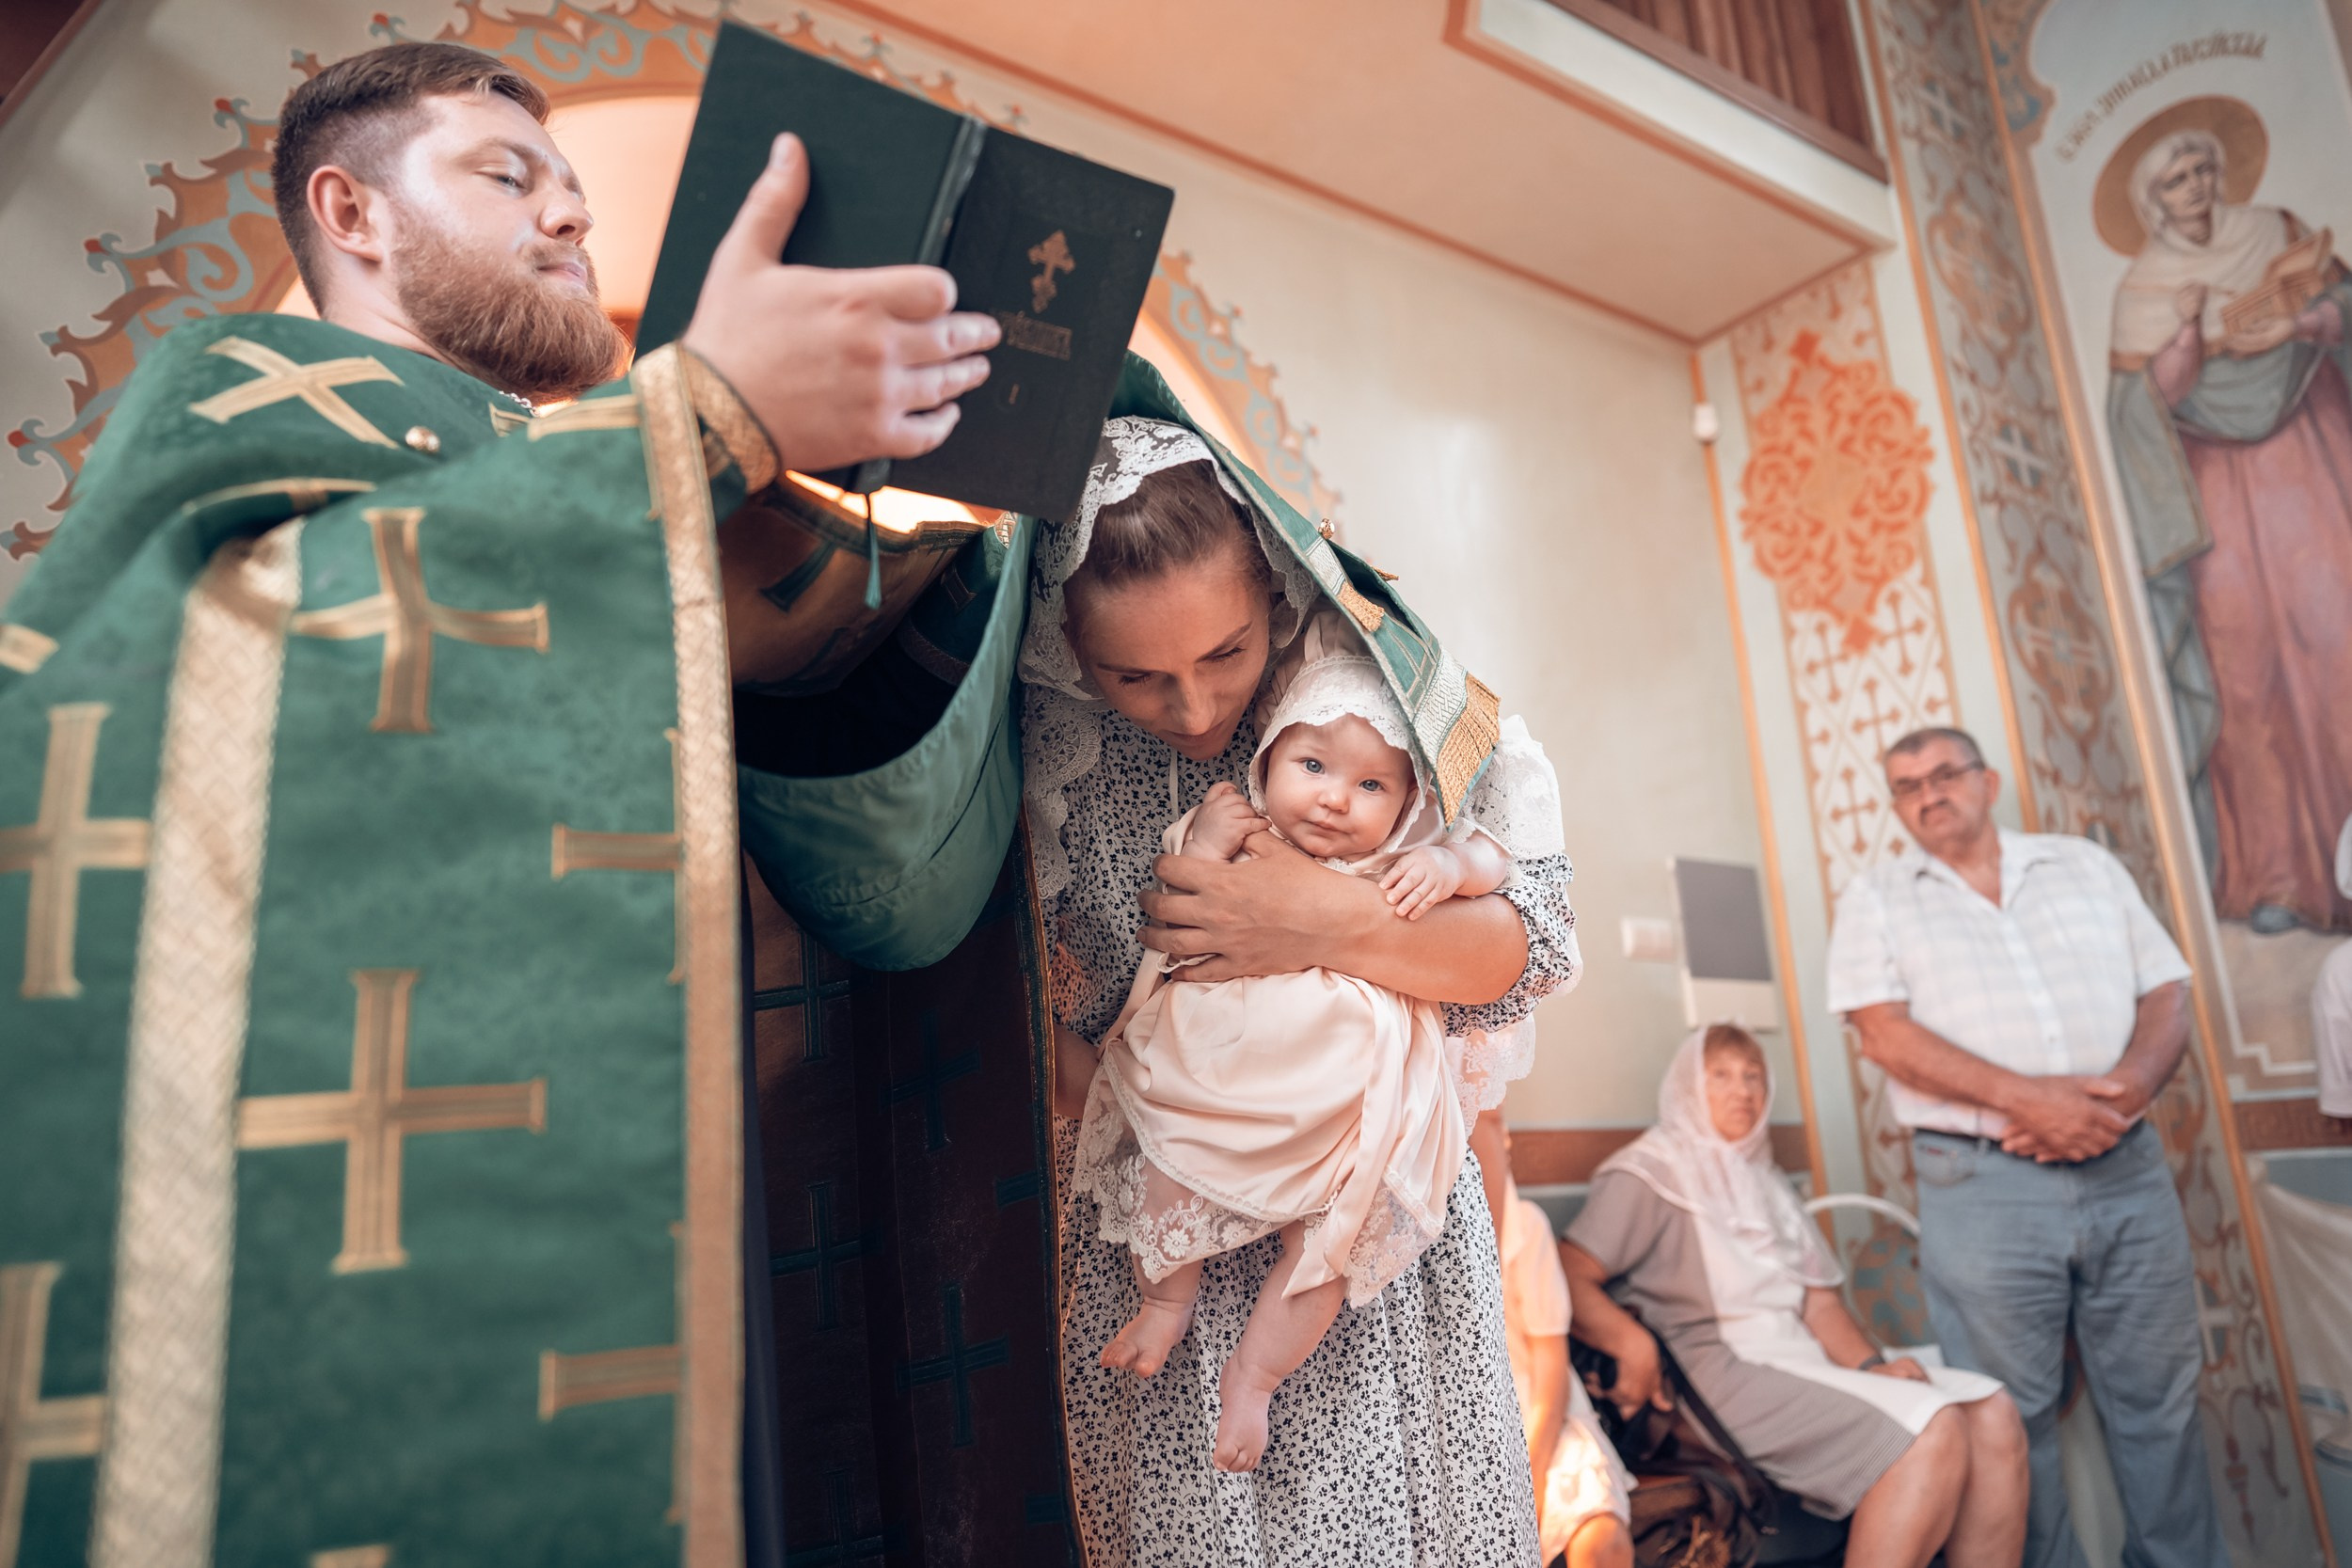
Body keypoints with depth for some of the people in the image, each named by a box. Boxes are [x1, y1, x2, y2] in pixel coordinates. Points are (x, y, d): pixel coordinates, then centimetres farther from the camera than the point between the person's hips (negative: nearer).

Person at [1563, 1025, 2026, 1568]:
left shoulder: (1765, 1181, 26)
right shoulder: (1650, 1174, 1)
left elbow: (1819, 1299, 18)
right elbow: (1570, 1279, -9)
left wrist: (1872, 1364, 0)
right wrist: (1634, 1345, -25)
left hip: (1806, 1361, 8)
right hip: (1725, 1371, -8)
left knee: (1991, 1412, -12)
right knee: (1933, 1430, -25)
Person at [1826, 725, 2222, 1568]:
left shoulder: (2087, 866, 14)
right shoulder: (1876, 899, 4)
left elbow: (2166, 995, 9)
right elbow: (1885, 1030, -8)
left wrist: (2125, 1089, -11)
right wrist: (2027, 1098, -18)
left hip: (2128, 1169, 3)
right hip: (1982, 1183, -3)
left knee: (2160, 1400, 13)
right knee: (2009, 1419, 5)